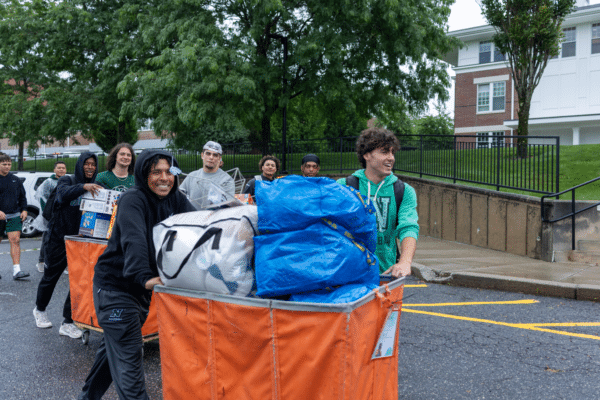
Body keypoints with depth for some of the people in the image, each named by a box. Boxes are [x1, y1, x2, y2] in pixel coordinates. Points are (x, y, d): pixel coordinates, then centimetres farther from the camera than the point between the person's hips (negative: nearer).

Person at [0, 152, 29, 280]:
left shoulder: (15, 180, 10)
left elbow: (22, 196, 18)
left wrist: (24, 210, 5)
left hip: (14, 216, 2)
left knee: (15, 241, -10)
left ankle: (16, 271, -14)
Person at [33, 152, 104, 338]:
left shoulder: (95, 188, 6)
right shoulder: (66, 181, -5)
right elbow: (64, 194, -28)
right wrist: (83, 187, -45)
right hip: (58, 239, -2)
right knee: (50, 276, 13)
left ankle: (68, 322, 3)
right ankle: (40, 309, 41)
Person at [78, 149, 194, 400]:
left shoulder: (176, 199, 0)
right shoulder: (132, 199, -21)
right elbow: (134, 241, -35)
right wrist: (145, 278, -49)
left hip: (141, 286, 8)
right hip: (114, 284, -8)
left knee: (115, 345, 24)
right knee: (127, 356, -9)